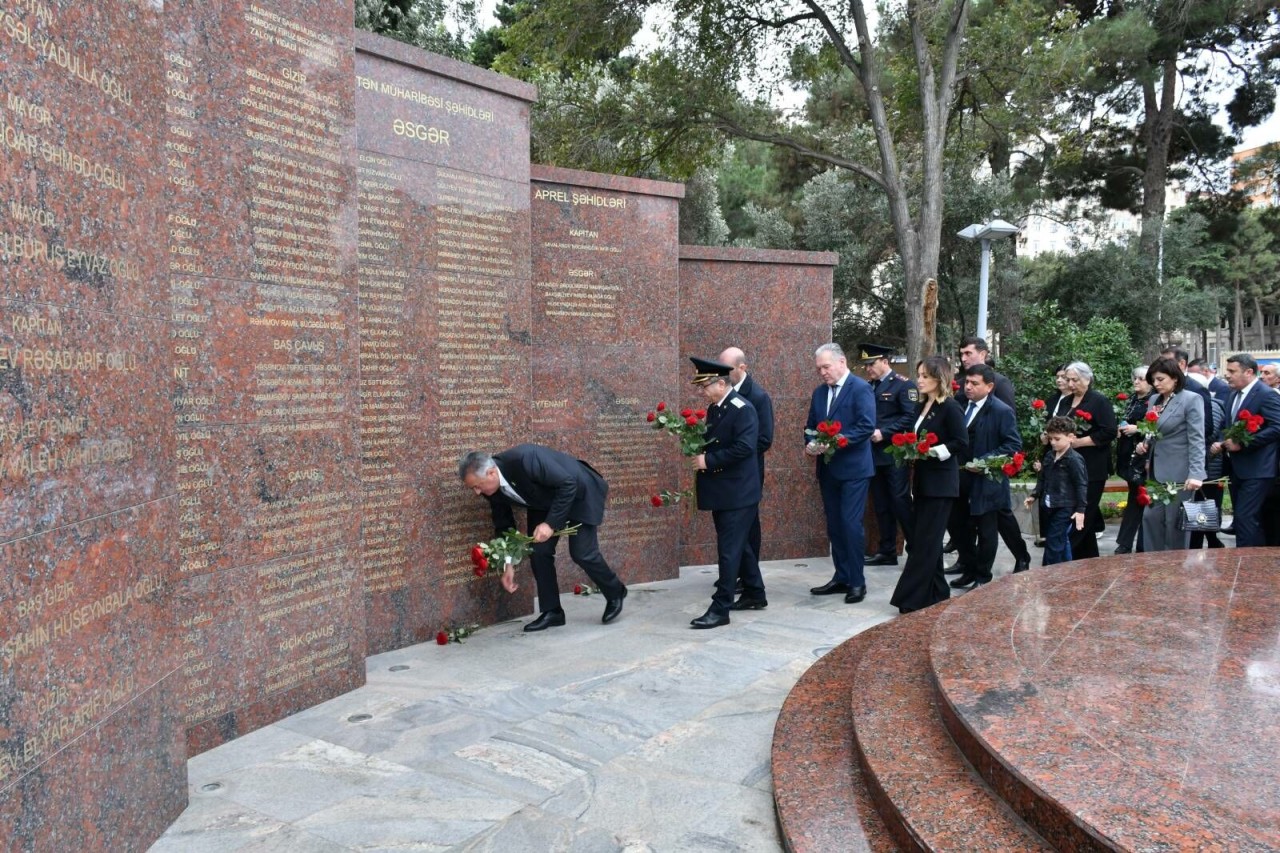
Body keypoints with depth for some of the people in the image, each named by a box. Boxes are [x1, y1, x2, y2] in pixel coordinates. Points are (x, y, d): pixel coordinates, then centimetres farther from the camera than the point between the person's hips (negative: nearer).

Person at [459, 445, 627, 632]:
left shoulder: (524, 459, -39)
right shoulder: (491, 488, -15)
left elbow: (568, 484, -32)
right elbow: (503, 524, -1)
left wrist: (550, 523, -33)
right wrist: (508, 565, -3)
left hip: (578, 492, -7)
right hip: (545, 502, 7)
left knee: (582, 553, -8)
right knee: (538, 552, -4)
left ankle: (615, 593, 17)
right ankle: (551, 611, 8)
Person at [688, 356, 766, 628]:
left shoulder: (742, 409, -16)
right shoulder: (713, 408, 10)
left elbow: (744, 447, -26)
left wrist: (708, 460, -23)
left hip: (737, 492, -9)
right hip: (722, 490, 9)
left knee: (729, 549, -6)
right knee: (738, 544, 18)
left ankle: (720, 608, -2)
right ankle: (755, 595, 32)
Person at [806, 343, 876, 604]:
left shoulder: (860, 388, -10)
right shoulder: (819, 392, 13)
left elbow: (867, 425, -19)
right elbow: (810, 426, 15)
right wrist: (810, 445, -6)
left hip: (853, 468, -7)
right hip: (828, 468, 7)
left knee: (851, 523, -7)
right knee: (834, 525, 11)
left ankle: (857, 581, 4)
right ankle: (841, 577, 21)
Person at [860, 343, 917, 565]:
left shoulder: (904, 385, -6)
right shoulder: (868, 387, 13)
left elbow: (911, 417, -13)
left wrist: (884, 433, -19)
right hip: (874, 454, 7)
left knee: (901, 502, -6)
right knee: (881, 505, 10)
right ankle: (887, 551, 16)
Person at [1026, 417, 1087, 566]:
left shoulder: (1074, 459, -14)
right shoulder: (1049, 456, 10)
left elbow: (1081, 485, -15)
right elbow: (1042, 478, 21)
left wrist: (1081, 509, -18)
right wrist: (1034, 495, 13)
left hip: (1065, 508, -8)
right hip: (1050, 506, 8)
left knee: (1054, 542, -6)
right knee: (1061, 541, 18)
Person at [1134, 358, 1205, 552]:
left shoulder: (1191, 399, -9)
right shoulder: (1154, 400, 12)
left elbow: (1196, 440, -15)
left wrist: (1196, 474, -22)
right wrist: (1144, 444, 2)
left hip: (1178, 474, -7)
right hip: (1156, 472, 7)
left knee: (1175, 523, 1)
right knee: (1151, 517, 7)